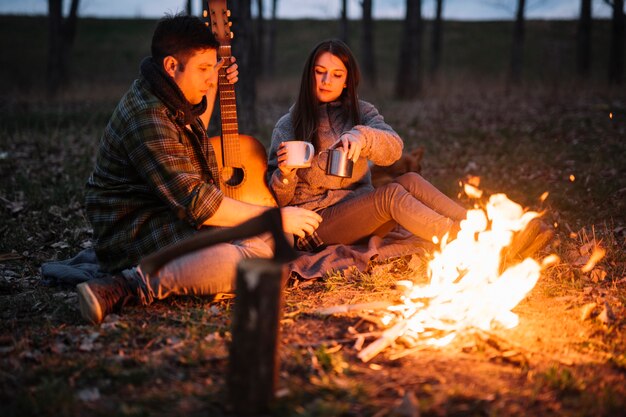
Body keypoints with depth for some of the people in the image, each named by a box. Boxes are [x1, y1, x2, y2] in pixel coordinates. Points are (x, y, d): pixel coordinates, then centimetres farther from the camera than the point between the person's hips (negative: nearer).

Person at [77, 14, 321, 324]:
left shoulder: (166, 100, 10)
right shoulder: (146, 118, -22)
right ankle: (127, 287, -35)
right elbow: (195, 202, -27)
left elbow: (194, 135, 36)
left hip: (177, 216, 11)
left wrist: (211, 89, 22)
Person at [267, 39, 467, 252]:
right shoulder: (288, 125, 4)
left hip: (361, 208, 3)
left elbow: (394, 149, -12)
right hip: (316, 221, -3)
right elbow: (280, 199, 3)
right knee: (392, 194, -27)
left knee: (409, 181, -24)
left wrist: (362, 136, -33)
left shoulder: (360, 111, 11)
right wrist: (285, 175, -20)